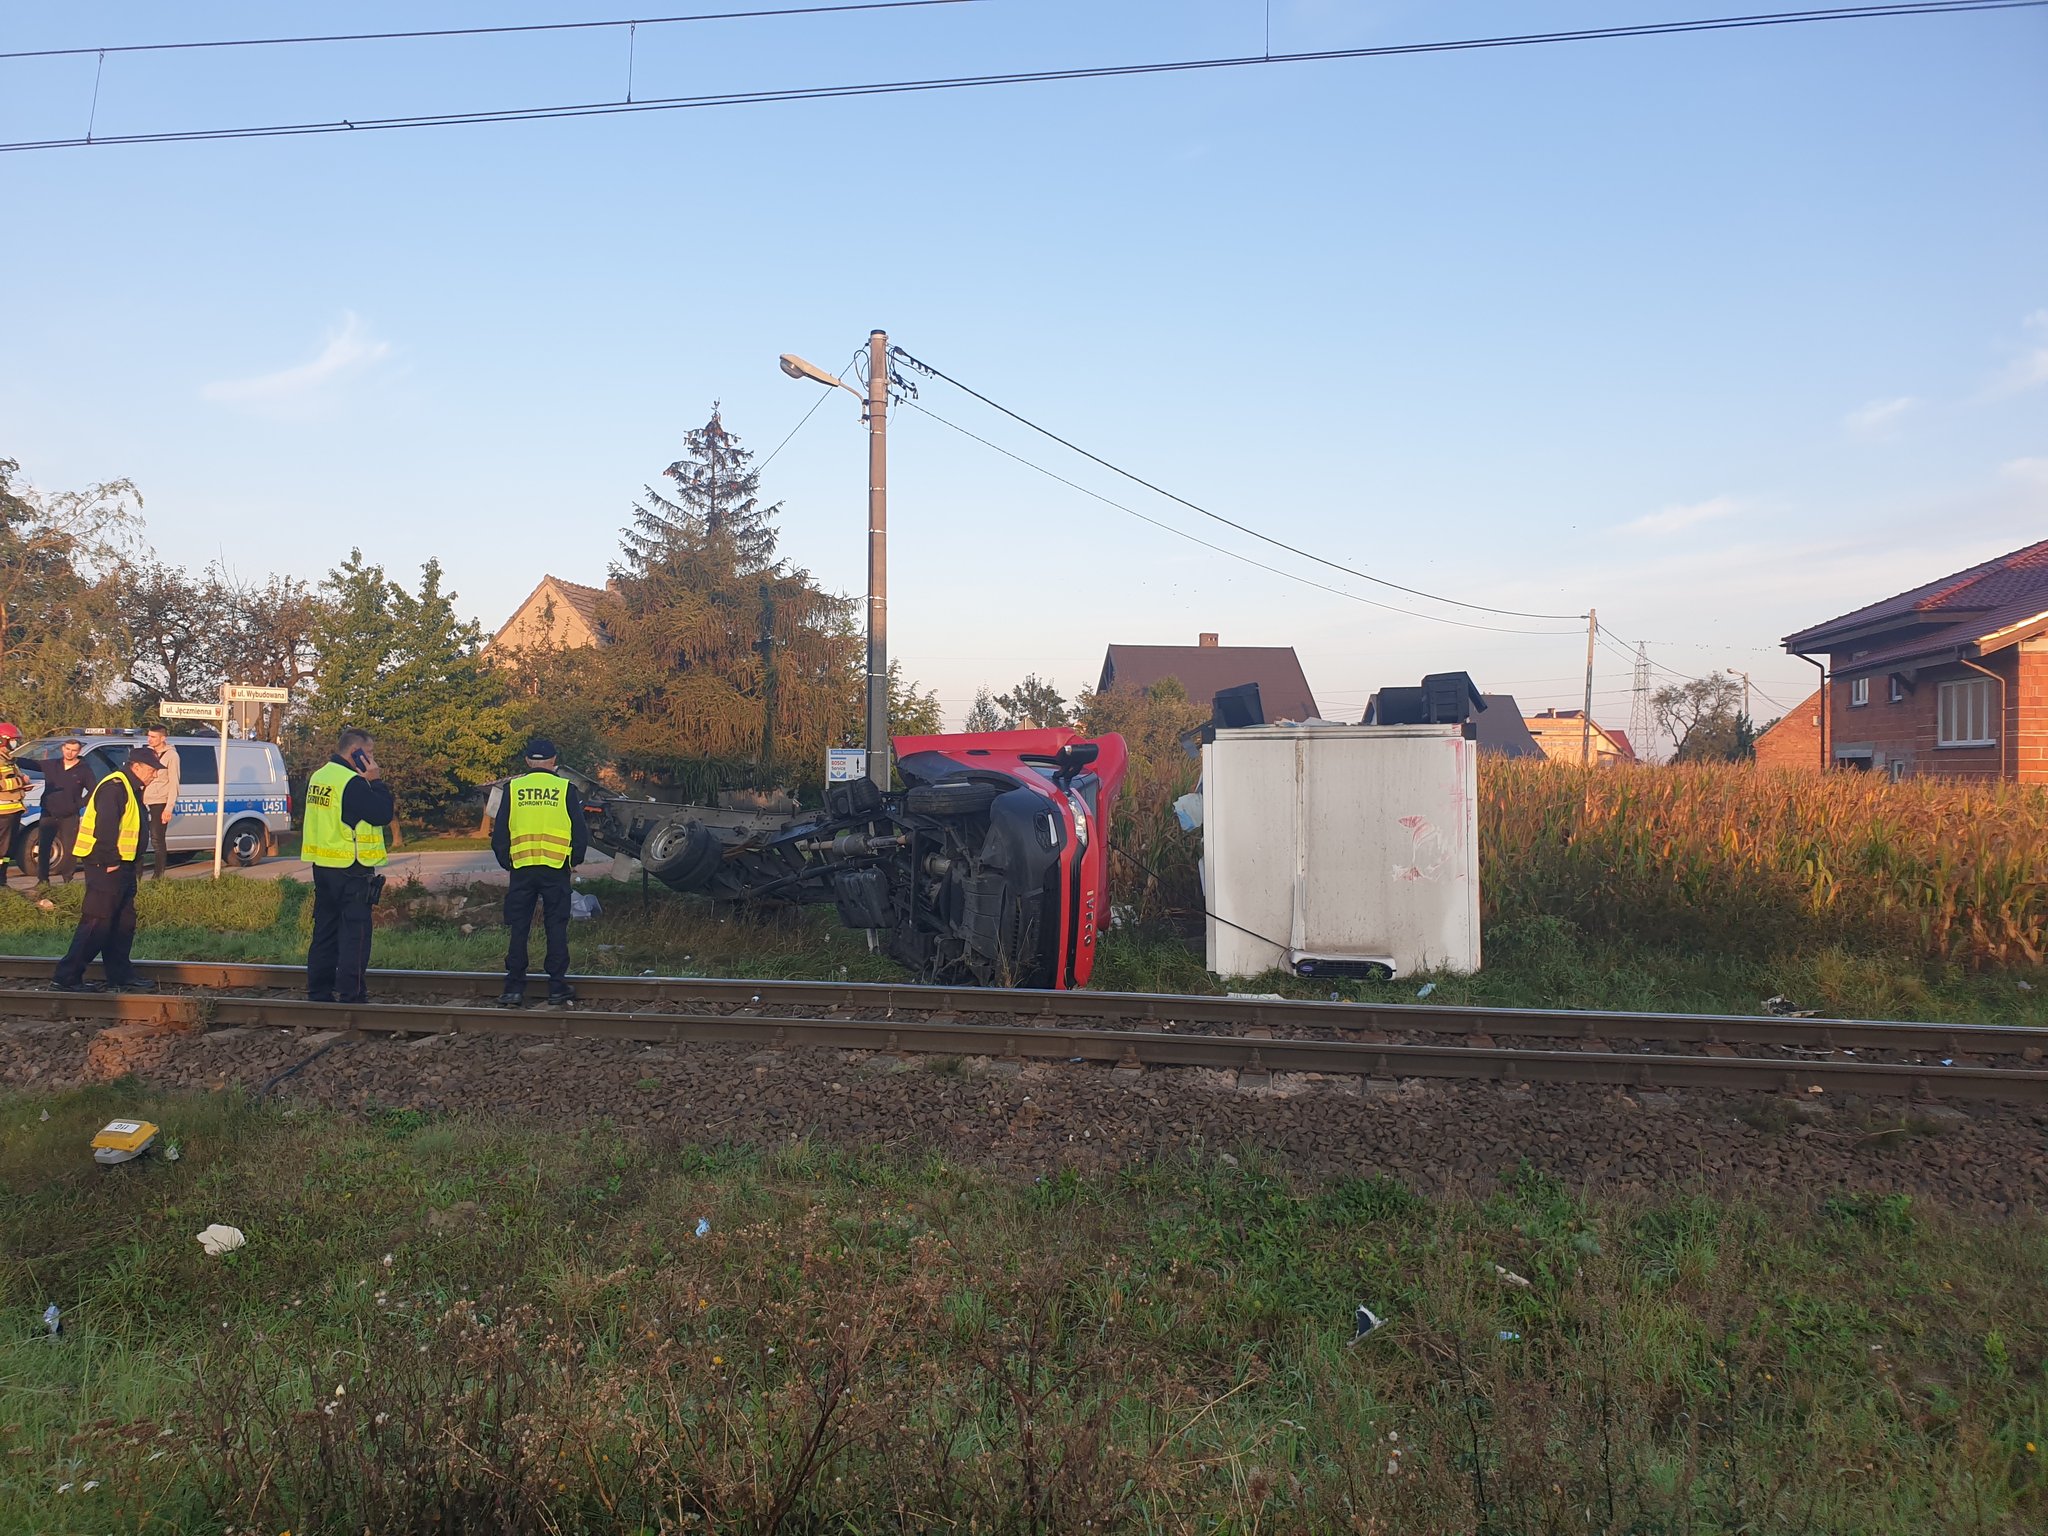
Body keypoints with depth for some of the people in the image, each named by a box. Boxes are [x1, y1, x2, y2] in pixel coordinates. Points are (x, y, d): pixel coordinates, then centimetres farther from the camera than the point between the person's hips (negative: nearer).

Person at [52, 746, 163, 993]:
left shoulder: (129, 788, 18)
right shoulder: (115, 787, -16)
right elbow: (104, 827, -23)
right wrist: (110, 861, -20)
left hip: (121, 866, 11)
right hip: (106, 866, -11)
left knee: (123, 922, 14)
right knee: (97, 922, -8)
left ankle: (121, 976, 20)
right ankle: (67, 977, -4)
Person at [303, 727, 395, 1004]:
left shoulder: (319, 776, 13)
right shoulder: (353, 782, -17)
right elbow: (383, 815, -17)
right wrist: (376, 781, -10)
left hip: (322, 866, 9)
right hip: (350, 869, -9)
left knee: (325, 931, 14)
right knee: (355, 933, -4)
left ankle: (319, 992, 19)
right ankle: (351, 995, -4)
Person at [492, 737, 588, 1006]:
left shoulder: (512, 788, 3)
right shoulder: (566, 789, 0)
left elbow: (499, 834, 4)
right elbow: (581, 833, 1)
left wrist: (506, 862, 18)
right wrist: (574, 860, 16)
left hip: (521, 869, 1)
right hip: (556, 869, -1)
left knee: (517, 928, 7)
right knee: (556, 927, 5)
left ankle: (514, 988, 8)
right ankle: (557, 987, 6)